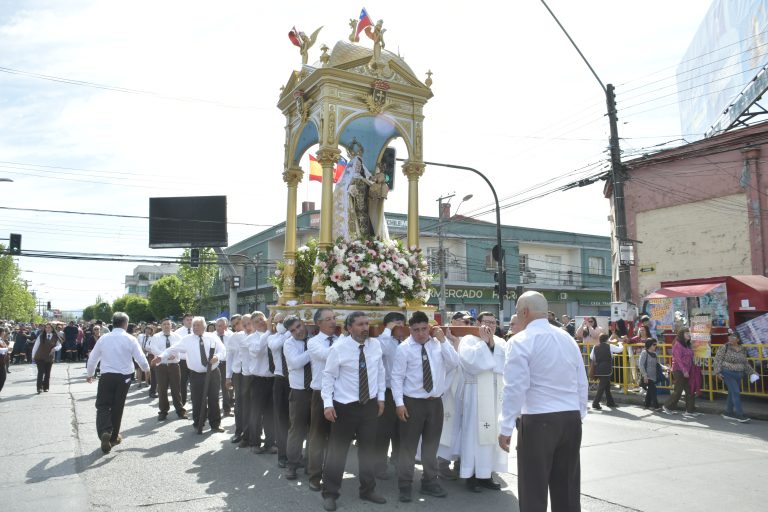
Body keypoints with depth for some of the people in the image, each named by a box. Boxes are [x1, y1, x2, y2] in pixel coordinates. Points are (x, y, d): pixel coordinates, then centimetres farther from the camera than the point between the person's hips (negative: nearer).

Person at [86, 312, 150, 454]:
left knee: (103, 405, 5)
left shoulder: (103, 338, 0)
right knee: (117, 407, 13)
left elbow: (92, 359, 9)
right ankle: (113, 436, 25)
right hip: (124, 377, 0)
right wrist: (146, 369, 17)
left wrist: (90, 374, 27)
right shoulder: (130, 339, -5)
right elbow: (141, 360, -5)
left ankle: (105, 432, -20)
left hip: (106, 376, 0)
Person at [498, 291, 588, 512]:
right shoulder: (567, 338, 10)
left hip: (538, 420, -6)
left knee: (534, 488, 2)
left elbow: (515, 388, -15)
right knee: (567, 487, 16)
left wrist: (505, 427, -10)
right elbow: (582, 383, 12)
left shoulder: (521, 341, -9)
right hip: (571, 418, 7)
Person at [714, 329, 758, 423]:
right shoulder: (724, 347, -8)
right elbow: (718, 359, -8)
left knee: (732, 393, 10)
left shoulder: (742, 350, 9)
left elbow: (745, 363, 19)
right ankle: (739, 415, -10)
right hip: (728, 373, -6)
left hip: (738, 375, 6)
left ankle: (728, 412, 22)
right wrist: (718, 372, -14)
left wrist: (751, 372, 13)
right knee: (735, 392, -13)